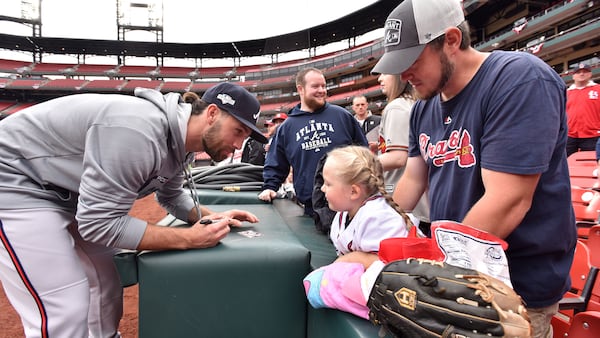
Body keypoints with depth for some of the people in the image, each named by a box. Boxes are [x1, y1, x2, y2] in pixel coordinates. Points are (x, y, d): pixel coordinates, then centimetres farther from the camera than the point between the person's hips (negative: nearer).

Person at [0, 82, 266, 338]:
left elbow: (171, 197, 11)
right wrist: (189, 239, -30)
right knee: (65, 310, -12)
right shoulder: (139, 131, -35)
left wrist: (214, 217, -5)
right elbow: (98, 222, -31)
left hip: (69, 192, 9)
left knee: (108, 278, 16)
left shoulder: (182, 140, -5)